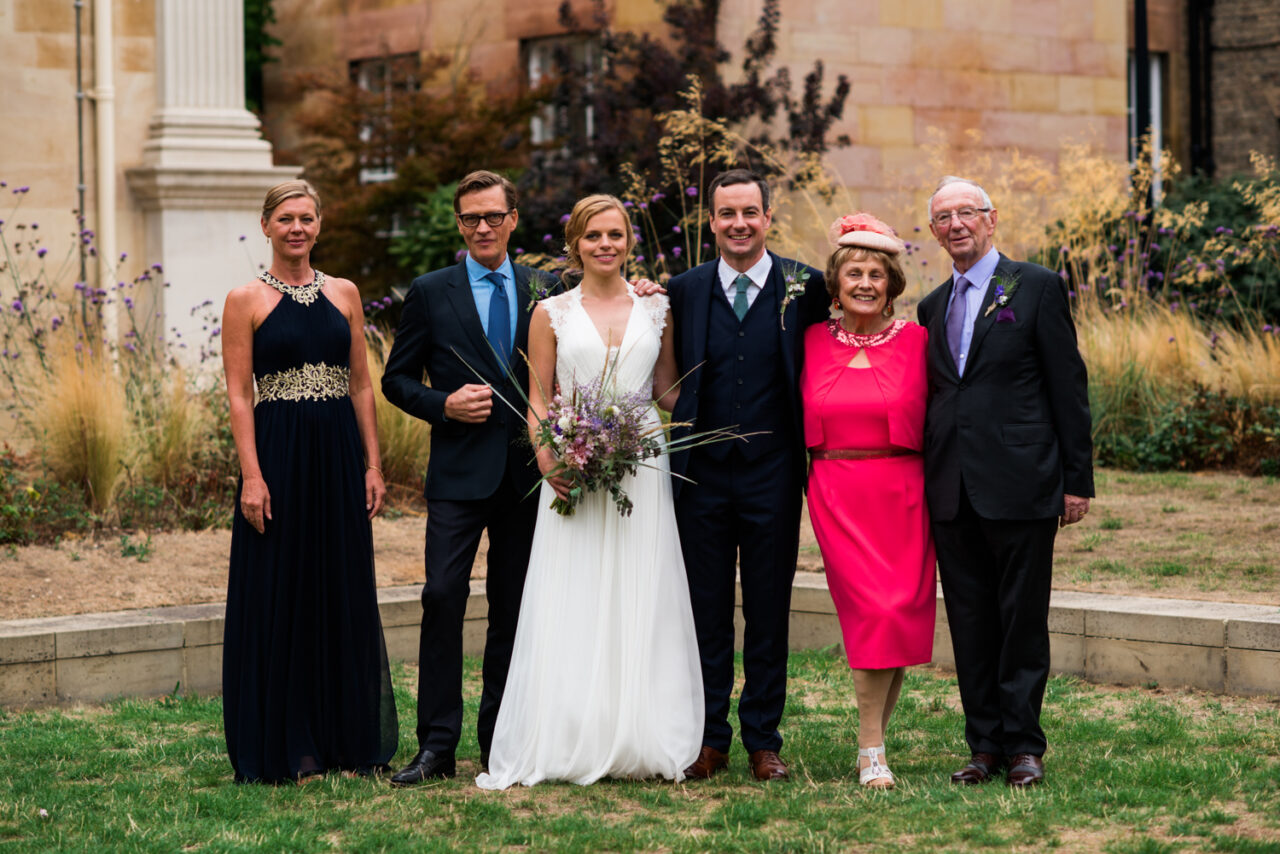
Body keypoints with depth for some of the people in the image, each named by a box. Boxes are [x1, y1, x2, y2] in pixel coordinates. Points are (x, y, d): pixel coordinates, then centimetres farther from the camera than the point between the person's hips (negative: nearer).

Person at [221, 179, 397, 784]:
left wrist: (373, 465, 3)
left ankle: (346, 740, 17)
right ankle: (287, 749, 10)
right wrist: (251, 476, -14)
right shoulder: (245, 301, -1)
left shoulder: (344, 295, 10)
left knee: (345, 594, 7)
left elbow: (362, 385, 10)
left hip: (339, 456, 4)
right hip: (279, 455, -4)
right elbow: (239, 394, -6)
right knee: (279, 597, 1)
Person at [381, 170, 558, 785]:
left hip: (526, 473, 2)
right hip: (459, 472, -2)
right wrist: (444, 404, -11)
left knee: (513, 608, 7)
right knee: (443, 596, -11)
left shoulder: (543, 292, 9)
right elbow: (397, 379, 5)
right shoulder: (430, 292, 4)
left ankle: (500, 740, 16)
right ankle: (437, 745, -7)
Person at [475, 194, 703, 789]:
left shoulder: (657, 309, 10)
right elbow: (537, 402, 4)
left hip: (640, 471, 1)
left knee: (641, 609, 1)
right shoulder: (552, 313, 6)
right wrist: (548, 461, -11)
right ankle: (568, 746, 1)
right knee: (570, 609, -4)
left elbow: (669, 392, 15)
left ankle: (644, 745, 7)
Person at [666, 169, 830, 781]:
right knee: (706, 612, 6)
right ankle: (709, 739, 16)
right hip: (703, 475, 1)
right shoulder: (684, 290, 4)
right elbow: (671, 378, 11)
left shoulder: (805, 287, 0)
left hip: (773, 476, -1)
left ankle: (763, 741, 15)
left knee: (769, 612, 6)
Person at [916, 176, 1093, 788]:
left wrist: (1077, 478, -5)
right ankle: (986, 744, 15)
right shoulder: (933, 306, 16)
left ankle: (1023, 744, 9)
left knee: (1023, 618, 1)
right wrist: (926, 478, 12)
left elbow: (1068, 386, -2)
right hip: (951, 487, 5)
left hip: (1020, 484, -5)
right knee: (969, 622, 7)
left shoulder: (1037, 288, 0)